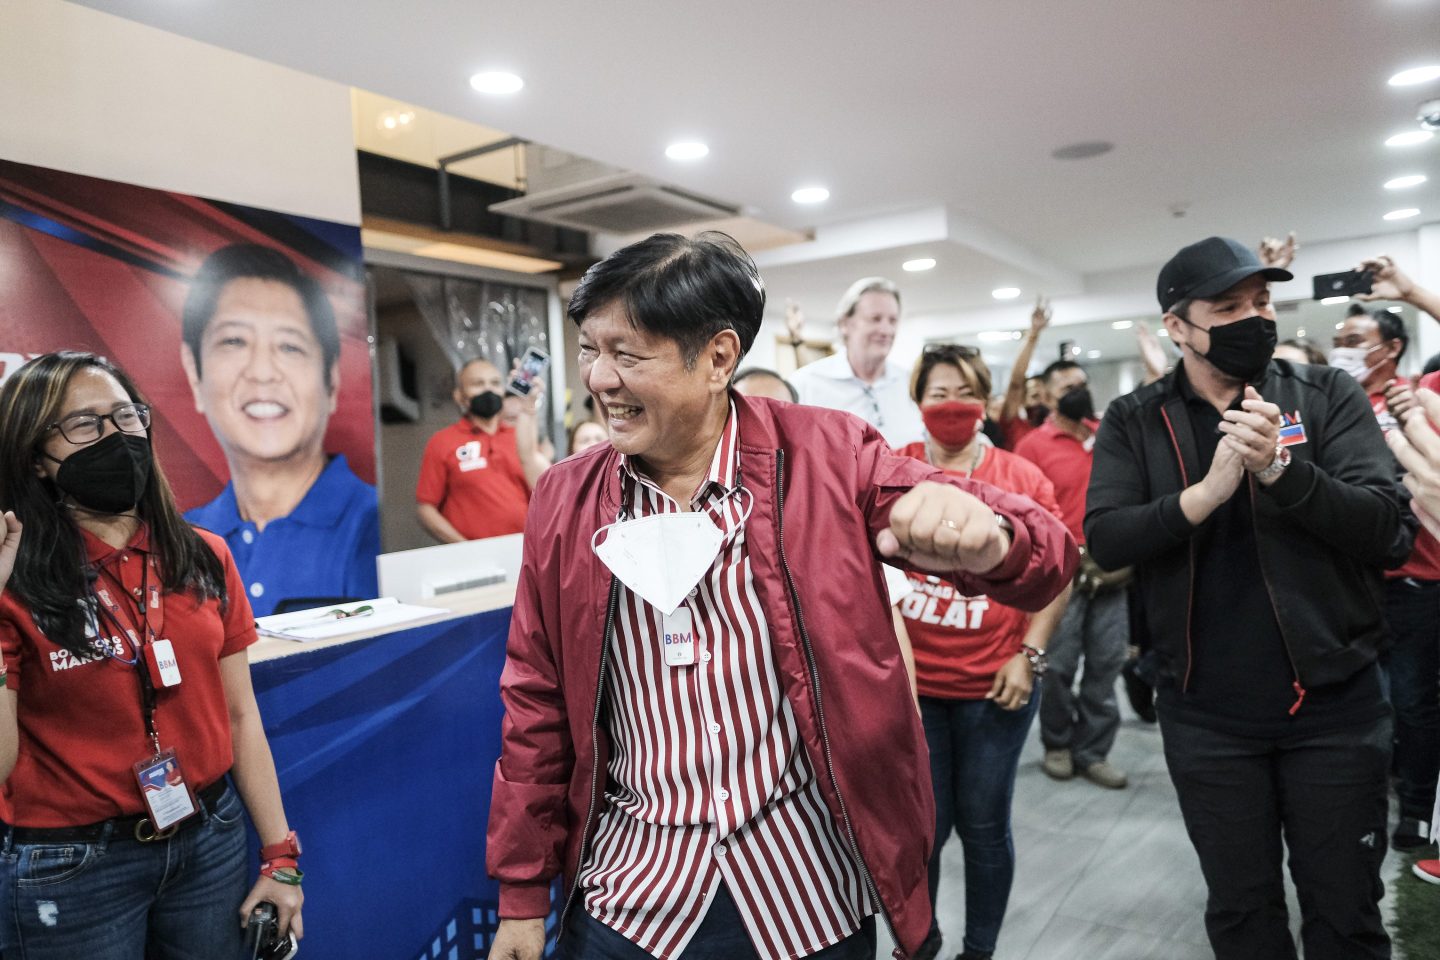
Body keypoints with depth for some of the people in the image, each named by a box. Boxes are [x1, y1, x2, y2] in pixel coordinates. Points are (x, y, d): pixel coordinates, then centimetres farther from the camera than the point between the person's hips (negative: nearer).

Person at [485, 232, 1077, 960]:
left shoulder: (829, 456, -10)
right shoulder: (564, 499, -4)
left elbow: (1044, 560, -10)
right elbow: (538, 707, 3)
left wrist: (984, 539, -34)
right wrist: (522, 894, 6)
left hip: (810, 900, -1)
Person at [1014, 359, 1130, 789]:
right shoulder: (1034, 445, -5)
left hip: (1111, 572, 5)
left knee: (1106, 665, 8)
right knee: (1058, 666, 3)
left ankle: (1093, 751, 20)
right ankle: (1058, 745, 23)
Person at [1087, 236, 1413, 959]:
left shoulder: (1328, 396, -2)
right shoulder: (1134, 422, -2)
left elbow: (1388, 531, -11)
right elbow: (1104, 540, -14)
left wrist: (1279, 469, -26)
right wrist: (1205, 493, -28)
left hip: (1334, 707, 0)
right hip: (1206, 717, 0)